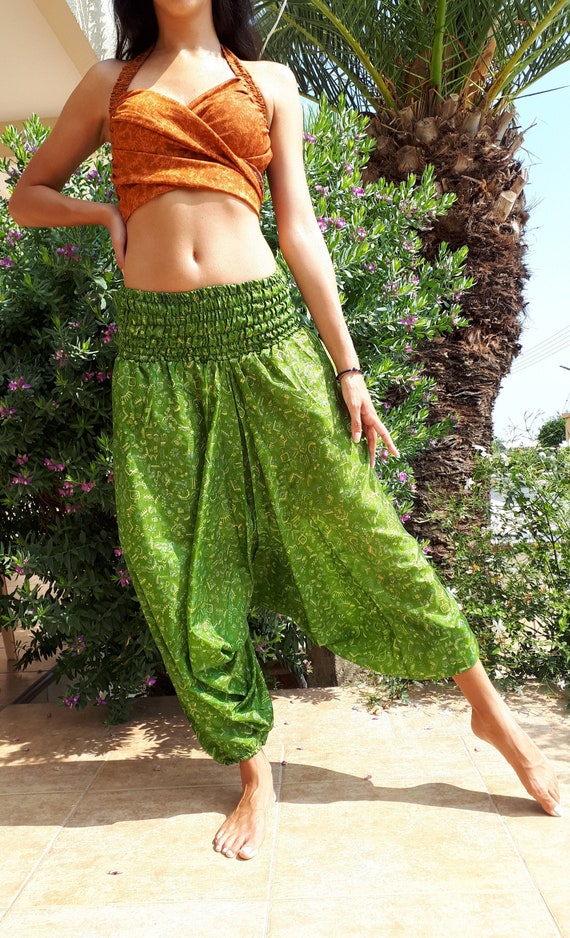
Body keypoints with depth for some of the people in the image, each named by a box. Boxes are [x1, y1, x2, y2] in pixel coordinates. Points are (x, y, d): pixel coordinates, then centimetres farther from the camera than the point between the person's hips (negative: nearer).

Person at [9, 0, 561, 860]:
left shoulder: (269, 79, 17)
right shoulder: (110, 83, 19)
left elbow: (299, 226, 8)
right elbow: (28, 194, 25)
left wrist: (347, 365, 1)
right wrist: (107, 213, 4)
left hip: (263, 326, -1)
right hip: (158, 346, 2)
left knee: (356, 524, 1)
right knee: (185, 568, 1)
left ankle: (488, 707, 22)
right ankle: (254, 772, 19)